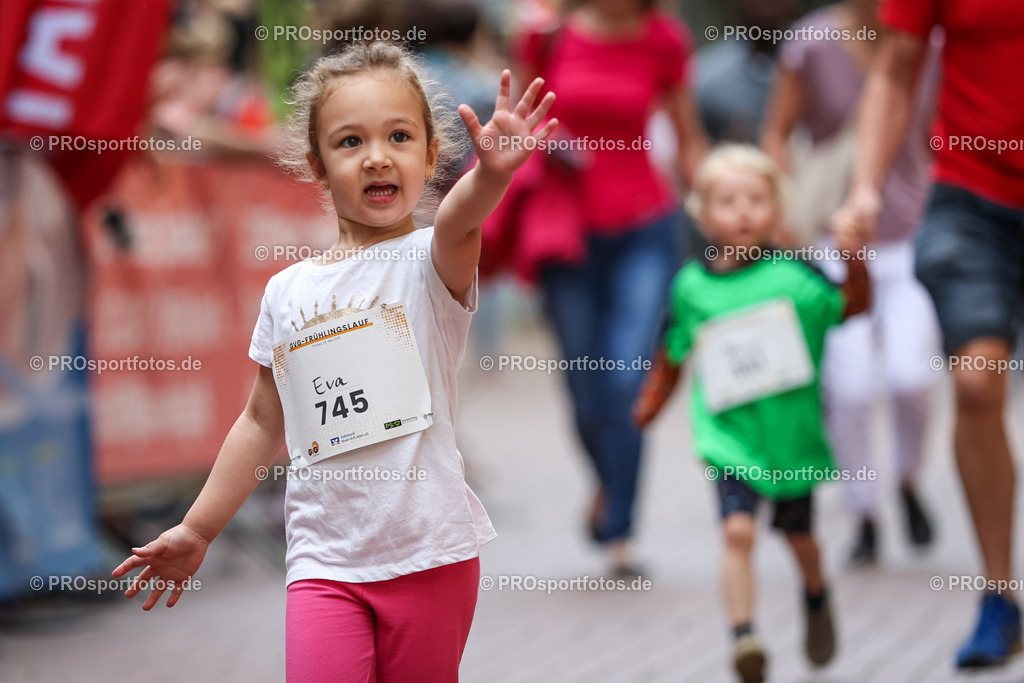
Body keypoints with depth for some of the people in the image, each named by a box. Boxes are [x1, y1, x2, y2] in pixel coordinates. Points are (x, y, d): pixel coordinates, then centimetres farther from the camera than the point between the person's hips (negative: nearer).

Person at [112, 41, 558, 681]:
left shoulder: (432, 262, -4)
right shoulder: (288, 291, 7)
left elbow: (458, 221, -29)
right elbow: (264, 422, 17)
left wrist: (490, 174, -52)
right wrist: (196, 531, 20)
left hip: (430, 552, -2)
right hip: (325, 556, 2)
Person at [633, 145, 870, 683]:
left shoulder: (793, 276, -6)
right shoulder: (691, 287, 0)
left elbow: (852, 306, -10)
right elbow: (673, 355, 14)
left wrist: (854, 263, -26)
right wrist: (651, 401, 17)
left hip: (791, 434, 0)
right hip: (729, 437, 0)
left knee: (797, 534, 18)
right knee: (738, 529, -19)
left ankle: (815, 598, 48)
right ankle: (743, 634, -20)